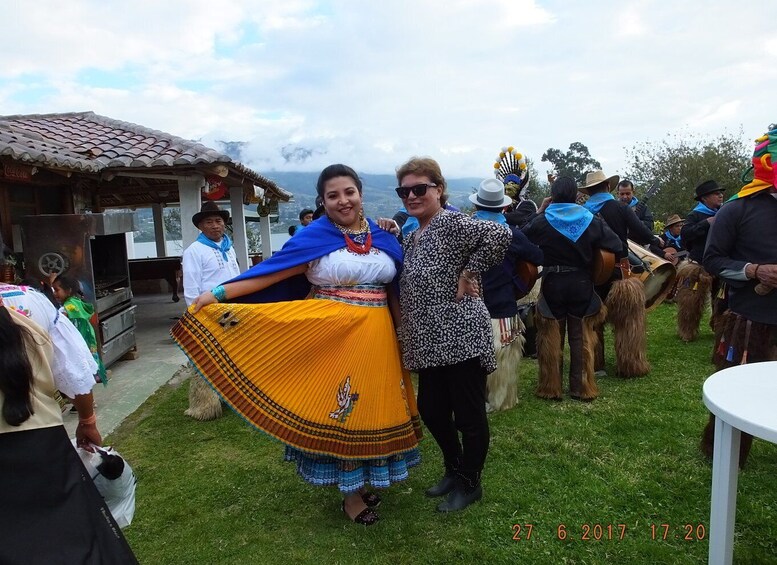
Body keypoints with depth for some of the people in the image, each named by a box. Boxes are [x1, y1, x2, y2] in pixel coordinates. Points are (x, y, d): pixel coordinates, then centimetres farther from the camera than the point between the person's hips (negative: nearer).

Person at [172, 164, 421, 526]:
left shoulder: (383, 237, 7)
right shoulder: (315, 236, -7)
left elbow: (395, 291, 14)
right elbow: (270, 271, -11)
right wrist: (219, 293, -16)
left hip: (376, 336, 5)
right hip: (331, 333, -4)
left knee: (369, 407, 13)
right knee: (339, 409, 4)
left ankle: (360, 481, 35)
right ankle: (351, 494, 23)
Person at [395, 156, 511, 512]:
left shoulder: (451, 223, -13)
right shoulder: (411, 237, 13)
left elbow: (500, 234, -28)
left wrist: (469, 272, -20)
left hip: (461, 338, -9)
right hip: (431, 342, 9)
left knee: (469, 415, 7)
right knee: (430, 409, 17)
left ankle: (469, 484, 28)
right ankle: (453, 470, 40)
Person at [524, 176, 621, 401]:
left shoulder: (542, 221, -9)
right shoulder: (590, 220, -4)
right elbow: (617, 246, -7)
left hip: (552, 284, -1)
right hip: (581, 284, 1)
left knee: (551, 339, 9)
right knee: (581, 338, 10)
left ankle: (551, 388, 15)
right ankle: (582, 388, 15)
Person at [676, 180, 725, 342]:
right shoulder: (696, 215, -6)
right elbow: (684, 234, -22)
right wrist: (706, 223, -23)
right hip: (699, 266, -5)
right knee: (692, 303, 0)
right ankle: (688, 333, 14)